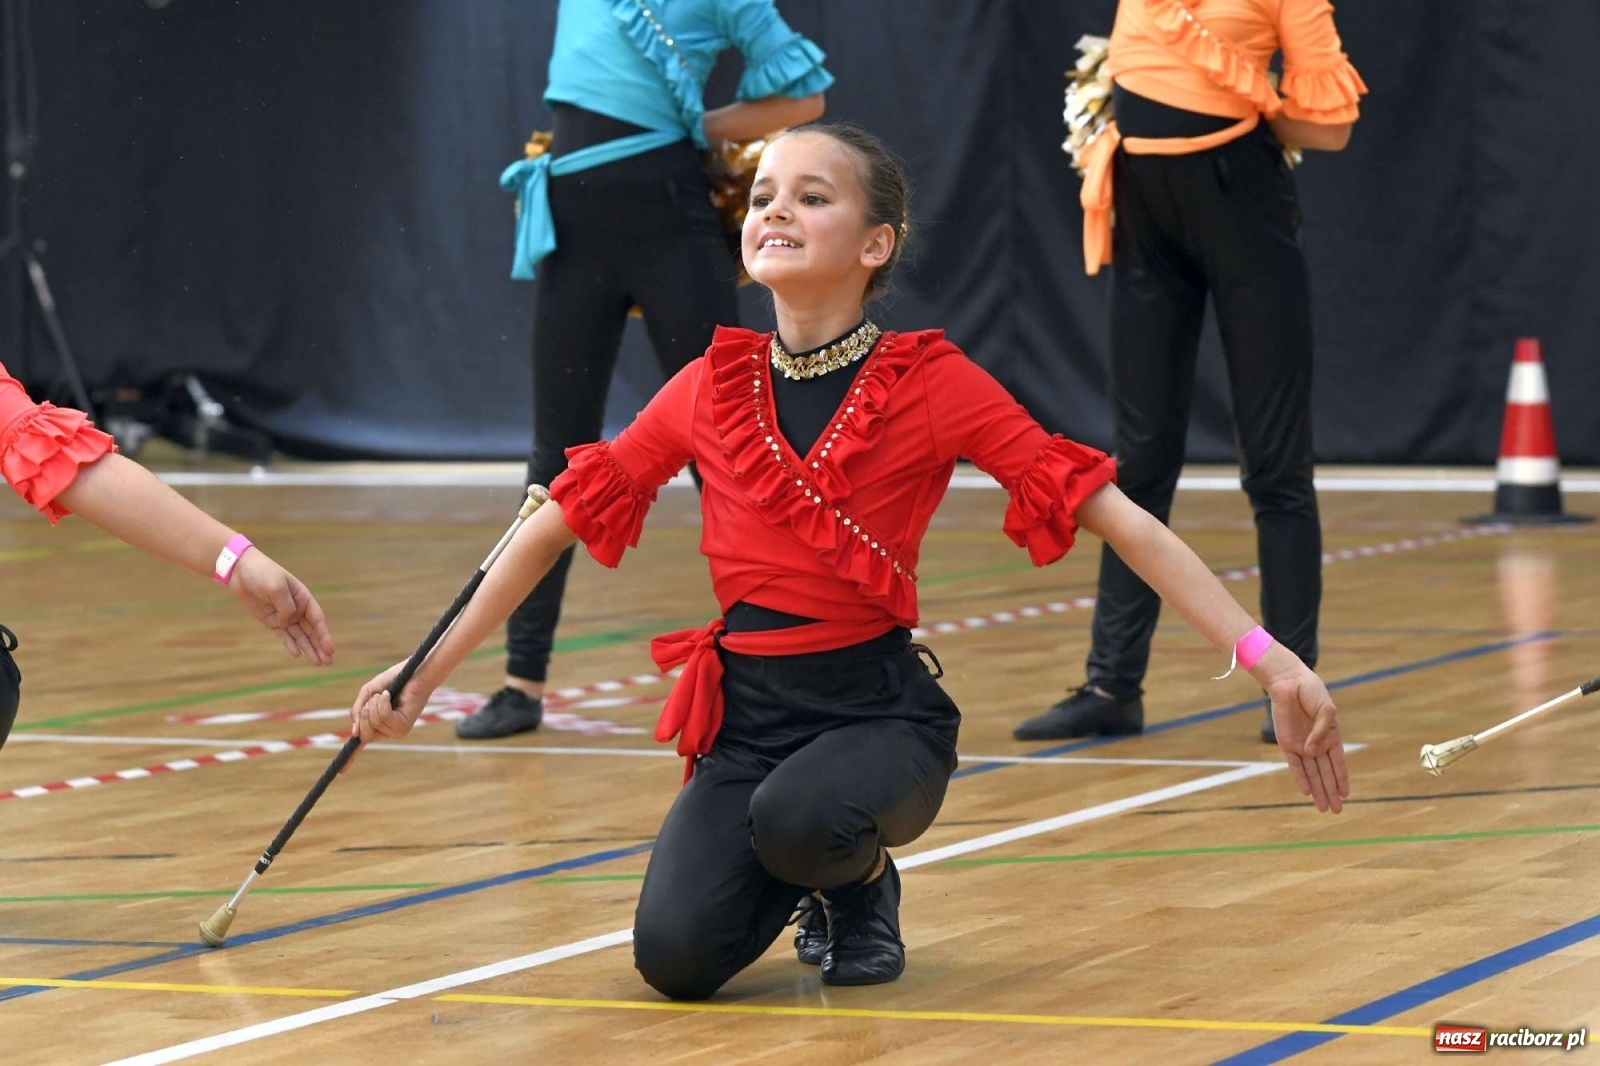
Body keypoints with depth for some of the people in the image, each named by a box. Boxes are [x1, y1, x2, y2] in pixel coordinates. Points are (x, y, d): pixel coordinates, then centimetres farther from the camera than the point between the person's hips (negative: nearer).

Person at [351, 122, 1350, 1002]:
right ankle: (806, 873, 17)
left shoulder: (931, 382, -8)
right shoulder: (710, 390, 1)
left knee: (795, 817, -37)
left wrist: (1264, 653, -21)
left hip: (879, 707, -3)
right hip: (744, 709, 3)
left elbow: (1113, 513, -12)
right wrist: (425, 672, 8)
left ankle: (862, 878, 3)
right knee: (677, 958, -20)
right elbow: (559, 522, 9)